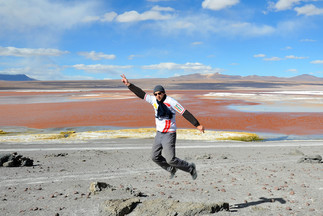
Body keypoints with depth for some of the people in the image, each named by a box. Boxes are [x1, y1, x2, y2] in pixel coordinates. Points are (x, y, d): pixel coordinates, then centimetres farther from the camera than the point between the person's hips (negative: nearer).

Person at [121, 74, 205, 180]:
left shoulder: (171, 102, -16)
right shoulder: (154, 100, 2)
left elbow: (185, 113, -17)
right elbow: (141, 94, 8)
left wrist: (197, 125, -21)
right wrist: (129, 84, 4)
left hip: (169, 134, -7)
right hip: (159, 133, 7)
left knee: (170, 160, -11)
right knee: (155, 157, 11)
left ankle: (190, 168, 12)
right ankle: (171, 169, 32)